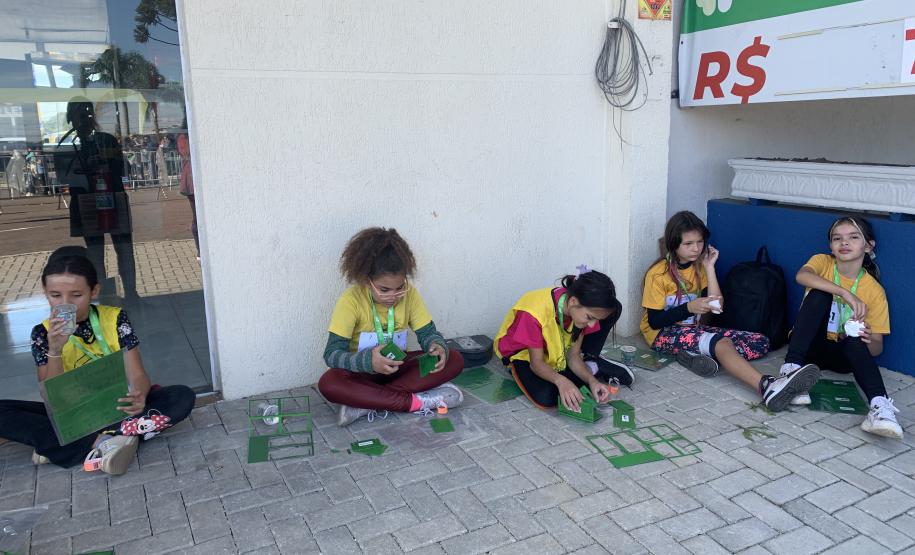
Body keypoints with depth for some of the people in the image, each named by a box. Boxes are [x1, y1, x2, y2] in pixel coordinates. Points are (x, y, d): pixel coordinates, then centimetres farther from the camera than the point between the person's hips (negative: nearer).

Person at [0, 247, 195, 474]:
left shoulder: (115, 318, -8)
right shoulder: (43, 333, -5)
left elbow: (137, 374, -12)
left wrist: (139, 398, -35)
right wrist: (55, 350, -27)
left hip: (117, 409, 0)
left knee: (183, 396, -26)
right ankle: (99, 443, -28)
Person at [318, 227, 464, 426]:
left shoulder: (409, 294, -10)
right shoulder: (351, 300, -20)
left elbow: (428, 333, -6)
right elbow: (332, 353, -23)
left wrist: (438, 347, -32)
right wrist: (368, 361, -43)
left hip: (398, 366, 4)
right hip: (362, 372, -3)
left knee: (455, 360, -18)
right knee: (328, 384, -36)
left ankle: (369, 403, -26)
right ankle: (418, 402, -31)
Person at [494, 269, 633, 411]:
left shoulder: (582, 310, -22)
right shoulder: (535, 313, -39)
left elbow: (573, 356, -15)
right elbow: (537, 363, -30)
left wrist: (592, 380, -33)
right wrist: (561, 381, -49)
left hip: (561, 348, 4)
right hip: (524, 353, -4)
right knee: (546, 398, -34)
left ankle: (590, 364, 3)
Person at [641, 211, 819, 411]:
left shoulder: (699, 267, 7)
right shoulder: (658, 273, -10)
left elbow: (717, 306, -4)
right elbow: (654, 321, -13)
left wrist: (709, 267, -6)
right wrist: (689, 308, -24)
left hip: (693, 329, 7)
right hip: (663, 334, -7)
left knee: (760, 342, -10)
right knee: (719, 341, -36)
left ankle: (697, 356, -29)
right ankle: (766, 386, -57)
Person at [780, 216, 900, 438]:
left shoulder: (874, 290, -4)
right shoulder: (823, 262, -4)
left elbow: (877, 348, -4)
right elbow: (801, 276, -31)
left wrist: (869, 340, -28)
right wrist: (846, 294, -38)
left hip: (841, 354, 1)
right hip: (810, 345, 0)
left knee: (856, 342, -34)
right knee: (820, 294, -26)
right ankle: (792, 368, -35)